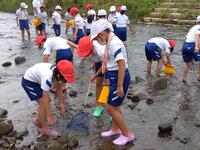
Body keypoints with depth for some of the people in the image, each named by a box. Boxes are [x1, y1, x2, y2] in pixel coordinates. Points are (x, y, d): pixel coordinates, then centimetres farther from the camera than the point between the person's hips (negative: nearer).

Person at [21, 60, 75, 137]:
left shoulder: (56, 71, -16)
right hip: (28, 81, -8)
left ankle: (39, 120, 32)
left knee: (47, 101, 12)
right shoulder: (48, 77, -39)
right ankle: (44, 129, 3)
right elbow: (45, 98, -33)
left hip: (36, 80, 8)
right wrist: (49, 115, -27)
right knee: (43, 104, -10)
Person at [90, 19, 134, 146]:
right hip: (115, 76, 10)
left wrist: (120, 86, -27)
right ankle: (115, 129, 39)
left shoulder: (114, 43, -23)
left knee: (111, 108, -2)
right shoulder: (110, 41, 9)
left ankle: (127, 135, 11)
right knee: (114, 106, 21)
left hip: (120, 77, -10)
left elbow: (122, 64, -28)